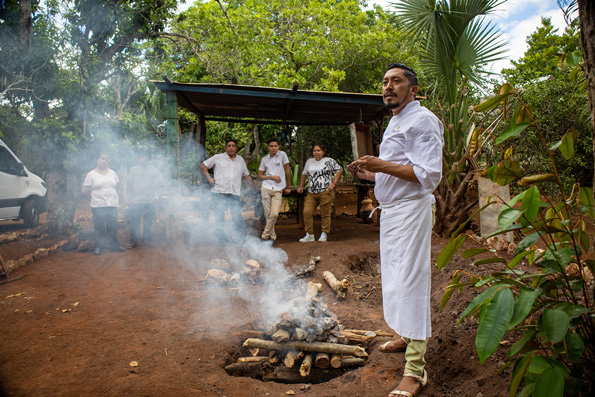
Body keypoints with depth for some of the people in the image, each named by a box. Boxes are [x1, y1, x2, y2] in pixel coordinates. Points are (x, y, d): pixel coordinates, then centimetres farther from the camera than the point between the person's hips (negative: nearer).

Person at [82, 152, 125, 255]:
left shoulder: (112, 172, 10)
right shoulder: (91, 174, -1)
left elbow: (117, 185, 22)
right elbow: (85, 191, 1)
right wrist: (96, 195, 8)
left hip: (112, 204, 3)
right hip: (98, 205, -3)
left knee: (112, 227, 7)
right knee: (99, 227, 0)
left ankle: (113, 245, 18)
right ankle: (99, 247, 10)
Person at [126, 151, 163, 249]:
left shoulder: (153, 170, 8)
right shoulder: (134, 169, 6)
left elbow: (160, 180, 15)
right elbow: (129, 184, 7)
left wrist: (156, 192, 4)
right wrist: (130, 197, 0)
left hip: (150, 201, 1)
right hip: (136, 201, -1)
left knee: (148, 222, 8)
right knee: (134, 222, -1)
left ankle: (146, 239, 19)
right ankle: (133, 241, 8)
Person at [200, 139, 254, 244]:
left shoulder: (240, 160, 19)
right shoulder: (218, 158, 10)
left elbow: (246, 175, 26)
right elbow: (203, 166, 13)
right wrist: (209, 178, 1)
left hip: (234, 194, 1)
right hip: (219, 193, -1)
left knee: (237, 218, -7)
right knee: (219, 218, 1)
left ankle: (240, 241, 2)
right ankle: (222, 241, 12)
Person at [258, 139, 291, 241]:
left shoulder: (282, 155, 1)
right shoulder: (264, 159, 8)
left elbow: (287, 170, 5)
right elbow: (260, 176, 10)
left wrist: (287, 187, 7)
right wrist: (272, 177, -7)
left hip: (278, 190, -2)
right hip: (266, 188, 2)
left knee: (274, 214, -11)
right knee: (268, 213, 0)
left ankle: (265, 235, 3)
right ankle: (272, 235, 15)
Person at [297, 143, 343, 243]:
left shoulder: (329, 161, 4)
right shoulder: (309, 161, 18)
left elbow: (340, 170, 3)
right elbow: (304, 174, 29)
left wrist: (333, 183, -5)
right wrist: (301, 186, 23)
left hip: (325, 192, -4)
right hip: (311, 193, 4)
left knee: (325, 214, -1)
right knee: (307, 212, -8)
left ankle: (324, 234, 11)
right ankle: (309, 235, 0)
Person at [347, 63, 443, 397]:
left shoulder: (423, 120, -11)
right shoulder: (395, 123, 20)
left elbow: (429, 175, -21)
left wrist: (382, 165, -22)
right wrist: (370, 174, 12)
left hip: (411, 210, -10)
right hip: (391, 210, 10)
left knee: (410, 281, -11)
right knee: (395, 278, 17)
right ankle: (408, 336, 36)